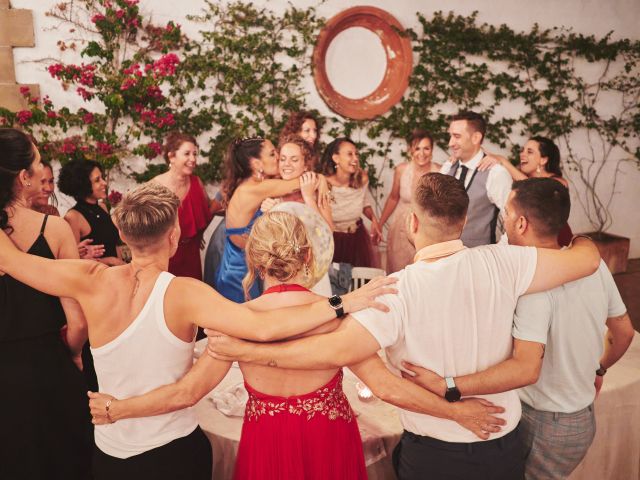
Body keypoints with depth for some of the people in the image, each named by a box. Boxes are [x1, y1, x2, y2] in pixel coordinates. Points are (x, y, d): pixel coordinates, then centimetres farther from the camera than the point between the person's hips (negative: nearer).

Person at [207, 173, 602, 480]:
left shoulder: (399, 290, -24)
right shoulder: (499, 263, -16)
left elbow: (338, 351, -33)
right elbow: (588, 259, -7)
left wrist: (245, 351, -24)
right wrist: (581, 238, 18)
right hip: (505, 448, 4)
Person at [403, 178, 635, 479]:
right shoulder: (595, 265, -5)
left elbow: (526, 369, -37)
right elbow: (624, 333, 9)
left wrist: (446, 387, -38)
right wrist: (599, 368, 27)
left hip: (544, 426, -7)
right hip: (583, 419, 7)